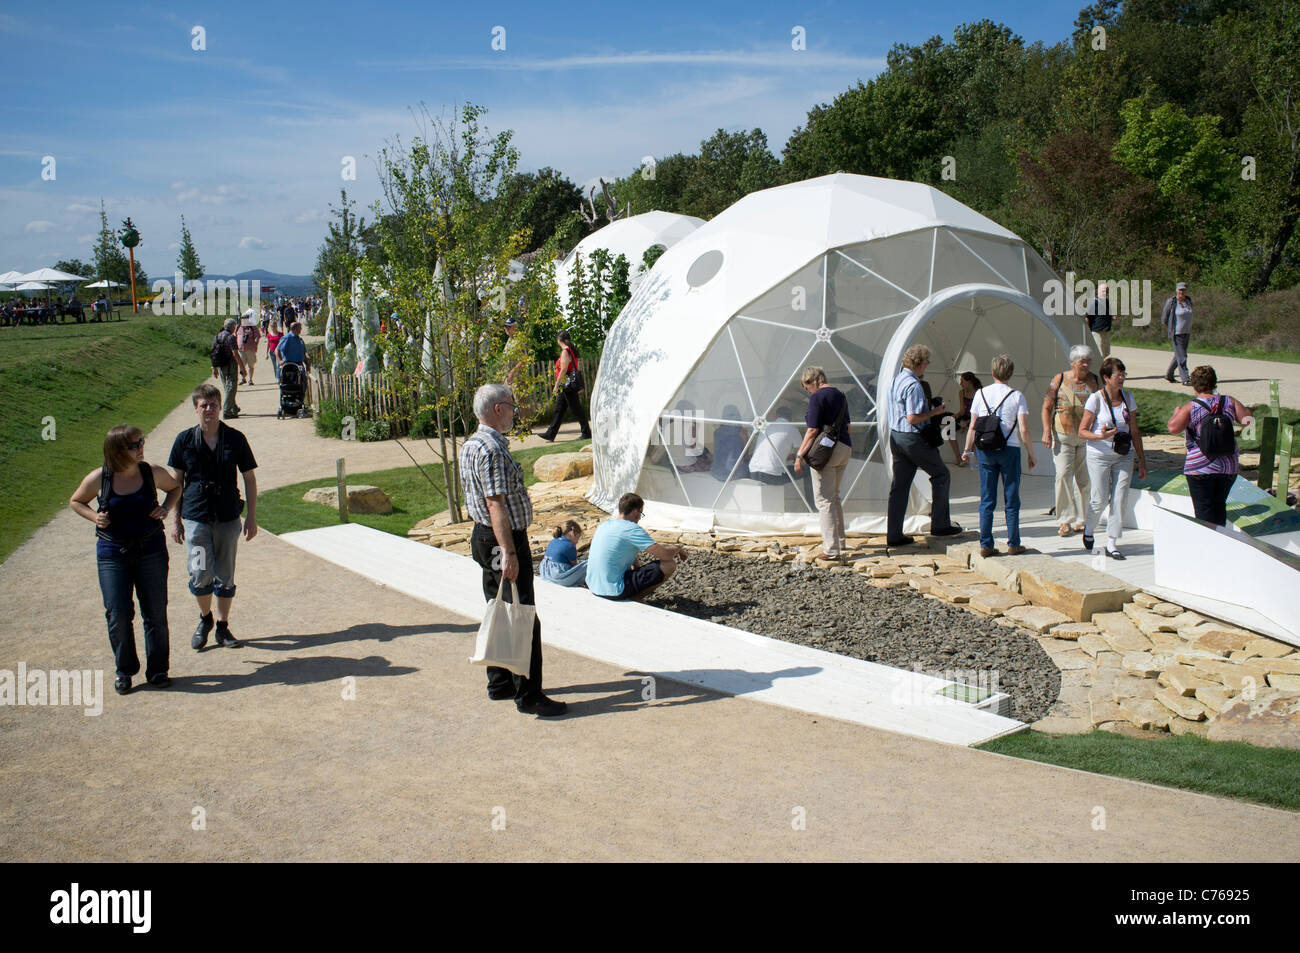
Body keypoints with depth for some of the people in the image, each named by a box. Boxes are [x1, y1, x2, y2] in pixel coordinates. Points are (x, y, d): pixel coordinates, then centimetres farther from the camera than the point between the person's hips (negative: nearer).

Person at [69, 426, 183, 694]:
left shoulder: (153, 473, -3)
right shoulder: (98, 478, -7)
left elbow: (175, 487, 18)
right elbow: (76, 501, 11)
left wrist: (166, 508, -1)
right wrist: (95, 517, -8)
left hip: (150, 551, 1)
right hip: (112, 554, -1)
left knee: (155, 613, 4)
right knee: (117, 615, -2)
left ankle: (157, 670, 19)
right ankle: (125, 671, 17)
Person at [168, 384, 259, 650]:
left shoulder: (235, 439, 0)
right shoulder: (184, 440, 0)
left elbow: (249, 478, 6)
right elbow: (176, 481, 7)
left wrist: (252, 516, 3)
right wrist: (175, 519, 4)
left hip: (228, 518, 1)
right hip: (195, 517, -1)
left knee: (225, 576, 8)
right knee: (200, 574, -7)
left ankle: (223, 627, 23)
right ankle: (204, 619, 20)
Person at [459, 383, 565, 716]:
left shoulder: (470, 445, 13)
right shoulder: (492, 450, -20)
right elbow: (496, 504, -25)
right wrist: (508, 553, -27)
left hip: (482, 537, 11)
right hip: (504, 539, -11)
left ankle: (499, 682, 27)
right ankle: (528, 695, -3)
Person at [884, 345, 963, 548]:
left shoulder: (896, 379, 11)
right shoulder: (913, 385, -19)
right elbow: (912, 418, -24)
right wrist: (934, 412, -11)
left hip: (896, 437, 9)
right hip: (913, 438, -9)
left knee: (899, 485, 9)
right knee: (941, 475, 8)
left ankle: (893, 534, 8)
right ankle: (939, 524, 13)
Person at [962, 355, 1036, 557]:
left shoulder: (981, 394, 2)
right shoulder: (1016, 396, -5)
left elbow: (972, 427, 5)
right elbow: (1024, 430, -9)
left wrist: (967, 450, 17)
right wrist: (1032, 455, 1)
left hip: (985, 450, 2)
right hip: (1010, 450, -2)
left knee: (987, 500, 6)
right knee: (1011, 500, 7)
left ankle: (985, 544, 5)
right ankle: (1013, 544, 10)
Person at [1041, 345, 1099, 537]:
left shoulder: (1095, 380, 5)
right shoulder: (1059, 380, -3)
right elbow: (1047, 407, -1)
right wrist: (1047, 431, -11)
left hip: (1087, 437, 2)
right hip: (1062, 436, -2)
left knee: (1084, 479, 5)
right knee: (1063, 475, -13)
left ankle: (1081, 519, 17)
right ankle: (1065, 521, -6)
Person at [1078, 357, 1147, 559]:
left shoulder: (1128, 398, 5)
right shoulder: (1095, 399, -8)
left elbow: (1135, 432, 11)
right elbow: (1082, 431, -6)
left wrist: (1142, 461, 10)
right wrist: (1101, 436, -25)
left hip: (1124, 457, 4)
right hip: (1100, 456, -4)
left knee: (1119, 500, -2)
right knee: (1100, 499, -1)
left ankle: (1112, 543, 6)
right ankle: (1088, 531, 28)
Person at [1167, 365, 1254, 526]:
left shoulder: (1190, 407, -11)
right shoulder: (1229, 402, 0)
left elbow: (1173, 428, -19)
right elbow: (1248, 419, 1)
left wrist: (1176, 413, 2)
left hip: (1200, 468, -4)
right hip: (1228, 467, 4)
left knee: (1204, 510, 3)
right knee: (1219, 506, 22)